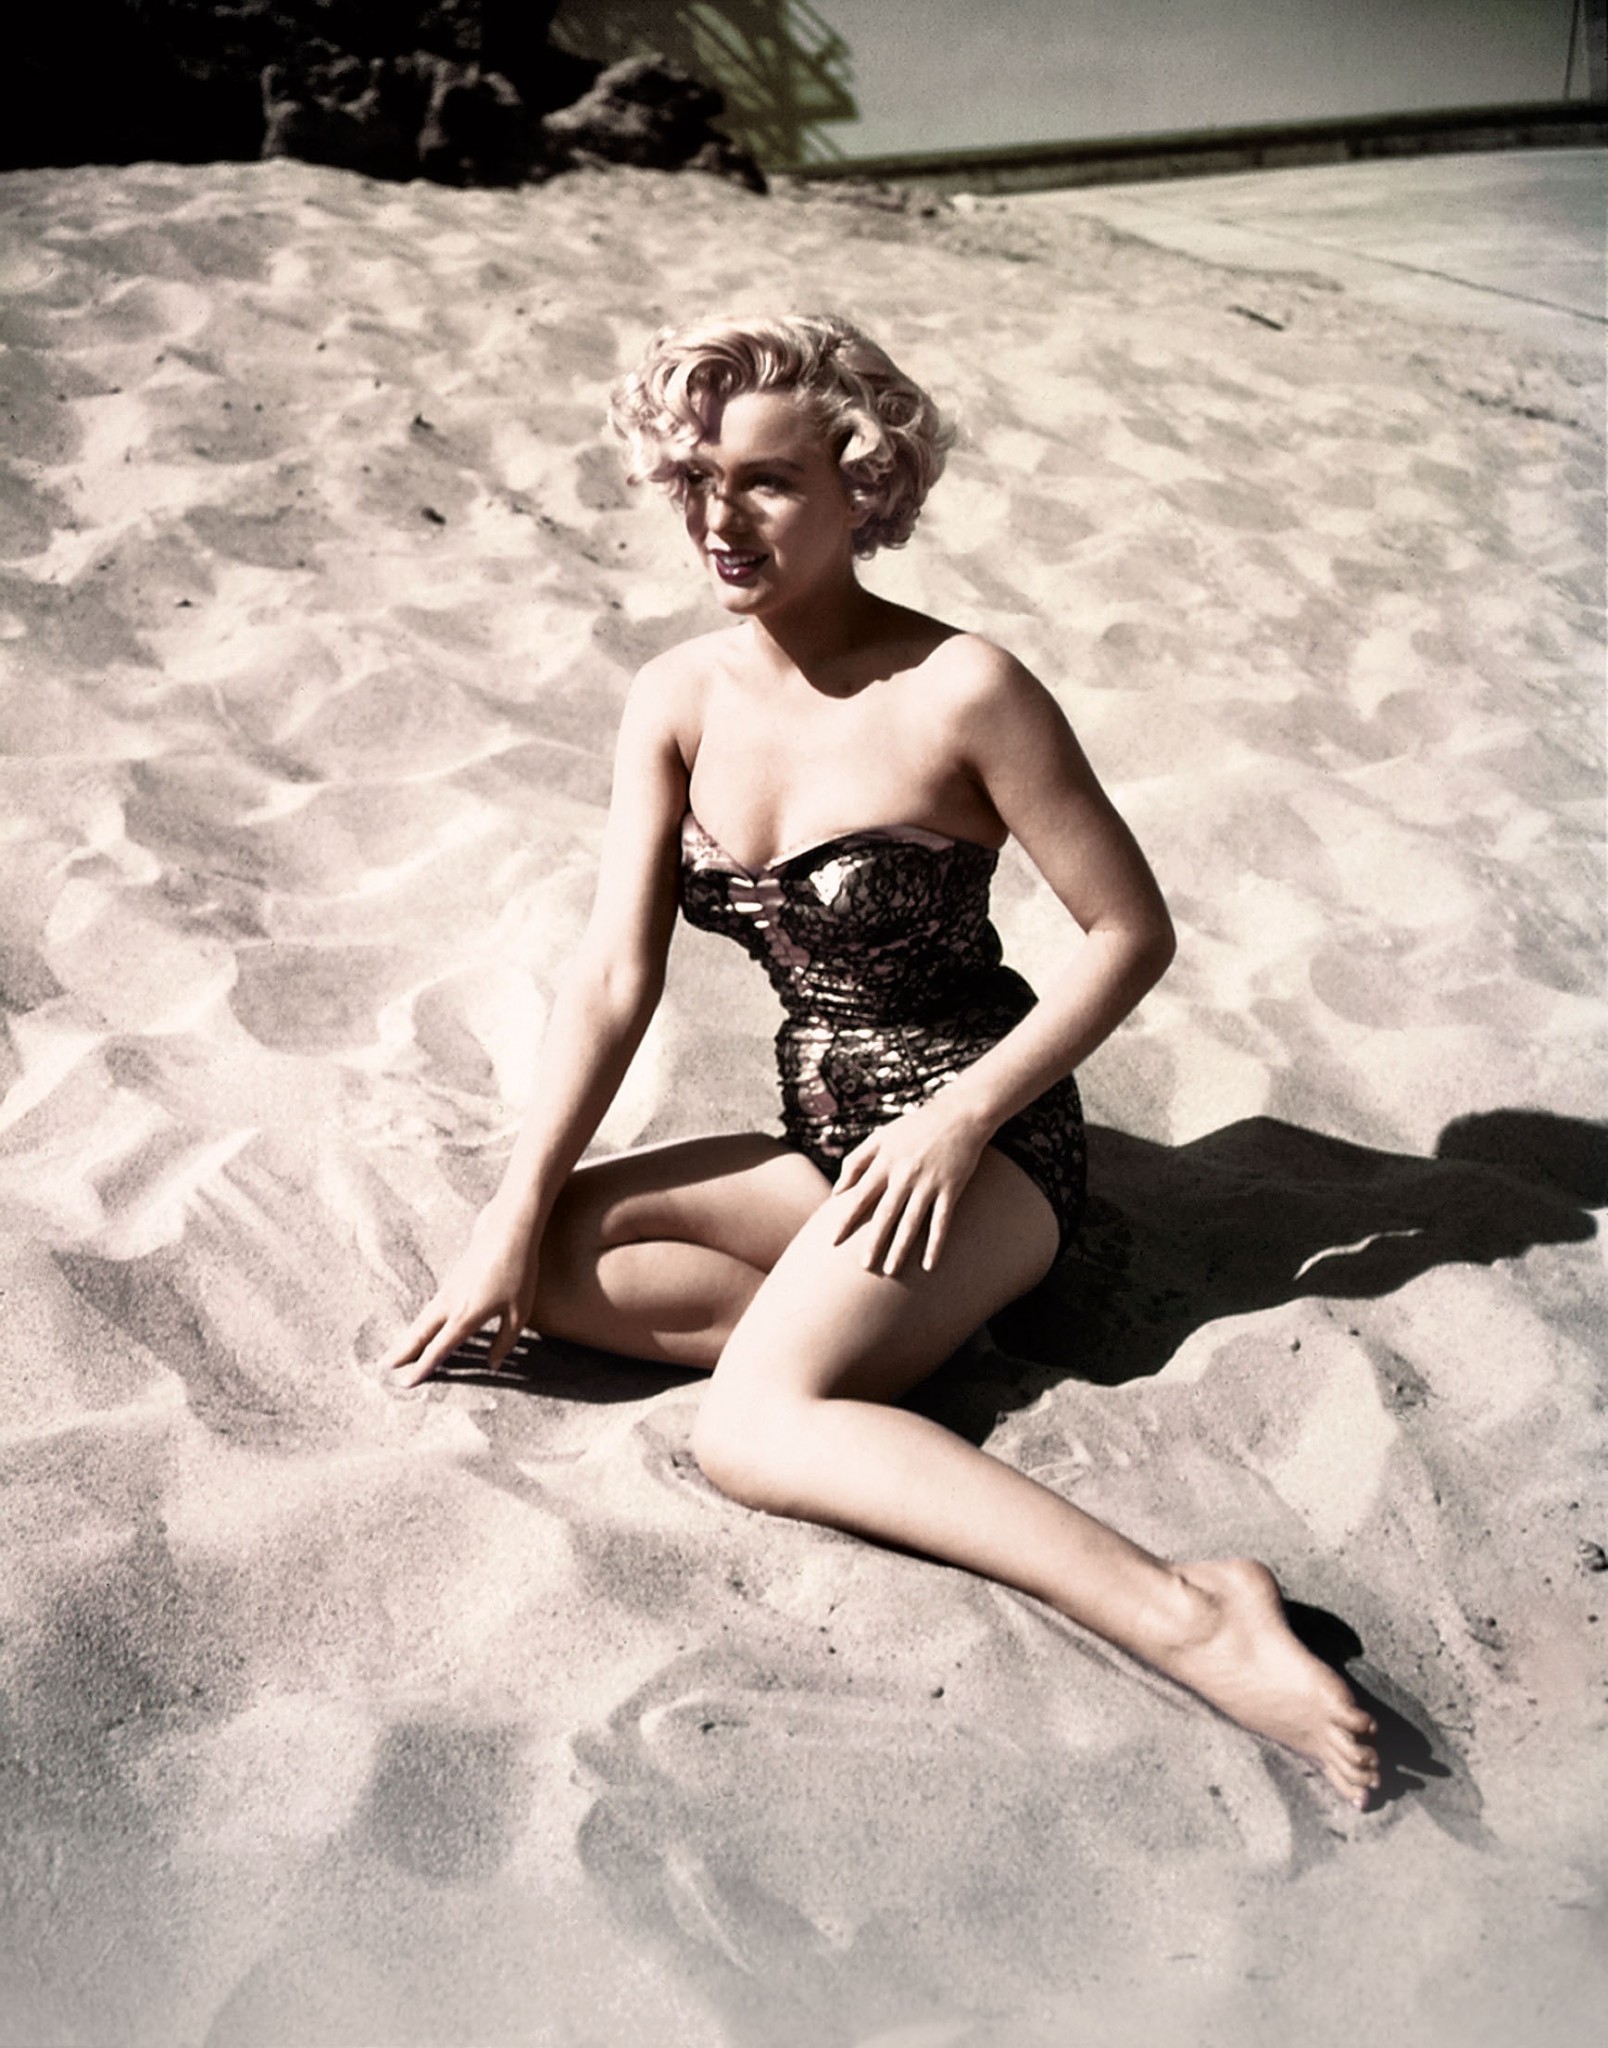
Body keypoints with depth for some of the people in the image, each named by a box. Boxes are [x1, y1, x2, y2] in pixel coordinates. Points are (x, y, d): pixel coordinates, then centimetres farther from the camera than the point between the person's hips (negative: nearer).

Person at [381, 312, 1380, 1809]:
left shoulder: (960, 691, -16)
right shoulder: (677, 701, 0)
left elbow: (1132, 933, -10)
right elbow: (614, 976, -2)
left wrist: (962, 1117, -17)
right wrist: (514, 1216, -9)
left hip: (982, 1138, -6)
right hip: (828, 1138, 7)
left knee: (749, 1431, -28)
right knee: (552, 1261, -13)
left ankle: (1190, 1615, -30)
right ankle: (887, 1334, -14)